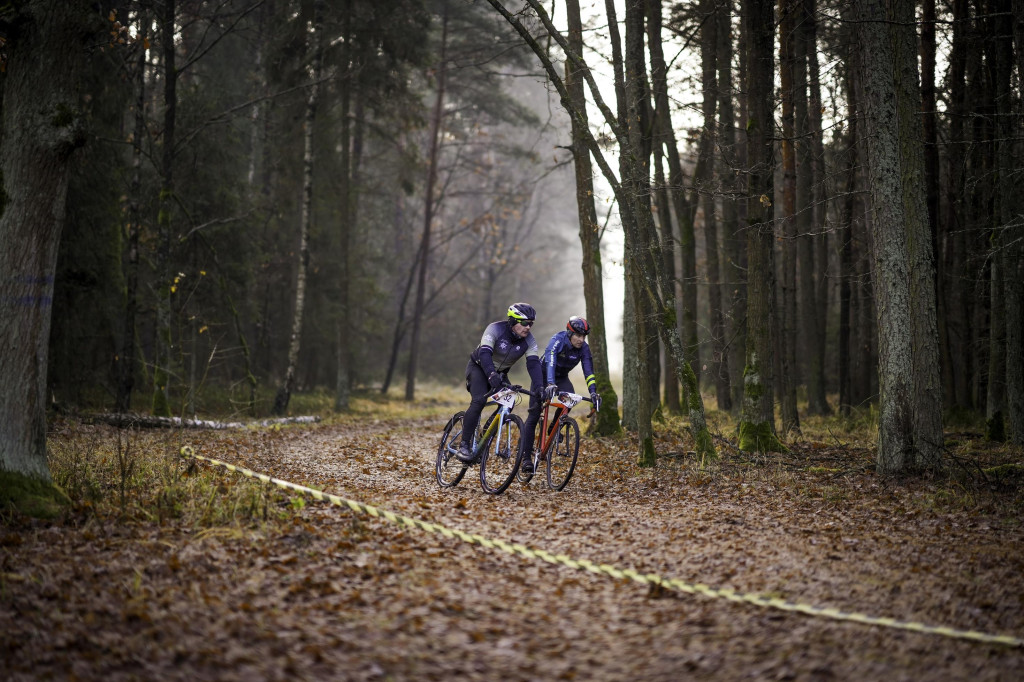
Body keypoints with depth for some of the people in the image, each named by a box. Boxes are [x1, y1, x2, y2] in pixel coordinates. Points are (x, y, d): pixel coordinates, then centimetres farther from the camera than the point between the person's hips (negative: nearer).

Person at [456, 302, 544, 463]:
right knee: (479, 401, -28)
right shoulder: (495, 329, -28)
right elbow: (484, 353, -40)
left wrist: (539, 388, -40)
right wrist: (492, 375, -56)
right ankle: (464, 445, -25)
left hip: (500, 373, 5)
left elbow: (534, 364, -24)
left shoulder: (529, 340, -15)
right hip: (479, 367, -5)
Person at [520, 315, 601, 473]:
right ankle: (526, 457, -8)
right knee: (534, 414, -11)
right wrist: (550, 384, -59)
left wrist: (593, 392, -35)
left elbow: (588, 371, -20)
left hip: (561, 377, 4)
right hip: (543, 375, -3)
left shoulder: (584, 348, -17)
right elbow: (550, 363, -45)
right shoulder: (558, 340, -31)